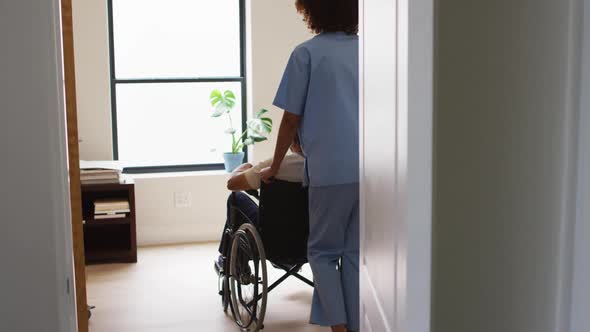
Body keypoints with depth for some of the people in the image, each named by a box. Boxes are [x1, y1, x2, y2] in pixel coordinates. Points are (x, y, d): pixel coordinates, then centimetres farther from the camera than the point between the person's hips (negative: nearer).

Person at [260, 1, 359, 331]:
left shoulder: (307, 53, -2)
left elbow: (292, 120, -1)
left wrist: (274, 167, 11)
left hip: (332, 169, -4)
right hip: (369, 167, 4)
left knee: (323, 251, 10)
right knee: (356, 253, 12)